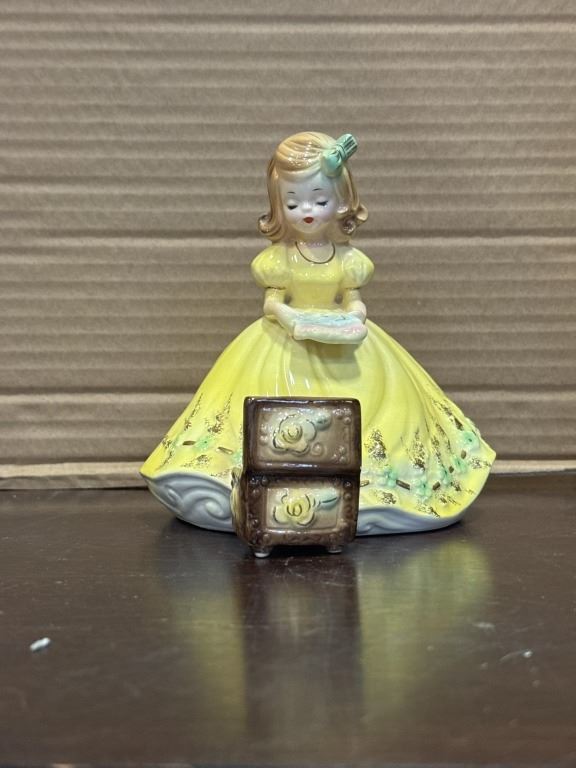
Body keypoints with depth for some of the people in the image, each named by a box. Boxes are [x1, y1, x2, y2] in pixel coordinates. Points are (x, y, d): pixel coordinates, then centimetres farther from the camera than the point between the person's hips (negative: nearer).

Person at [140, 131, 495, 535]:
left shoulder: (348, 259, 0)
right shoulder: (278, 258, -4)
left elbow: (355, 302, 3)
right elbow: (272, 303, -4)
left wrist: (354, 322, -19)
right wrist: (295, 320, -23)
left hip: (341, 348, 1)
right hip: (286, 348, -1)